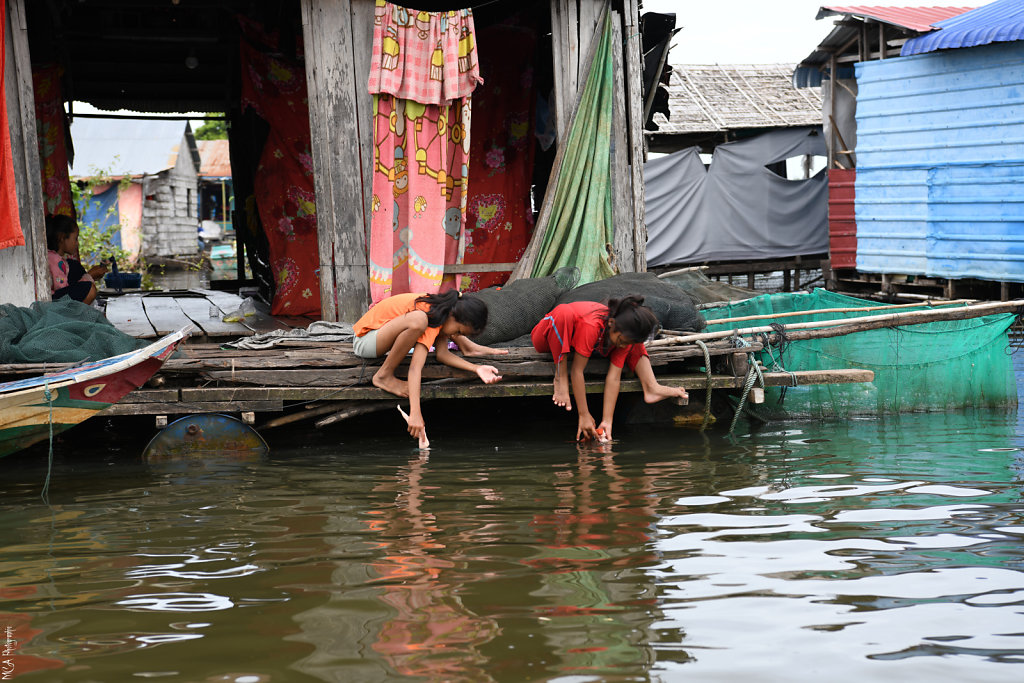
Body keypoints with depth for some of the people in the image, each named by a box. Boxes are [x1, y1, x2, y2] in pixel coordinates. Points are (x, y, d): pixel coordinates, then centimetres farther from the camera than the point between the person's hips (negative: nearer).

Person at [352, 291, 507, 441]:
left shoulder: (445, 310, -4)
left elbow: (442, 354, -4)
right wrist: (415, 414, -47)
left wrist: (476, 368, -16)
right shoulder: (430, 317, -31)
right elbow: (415, 369, -39)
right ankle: (384, 375, -21)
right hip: (365, 342, -9)